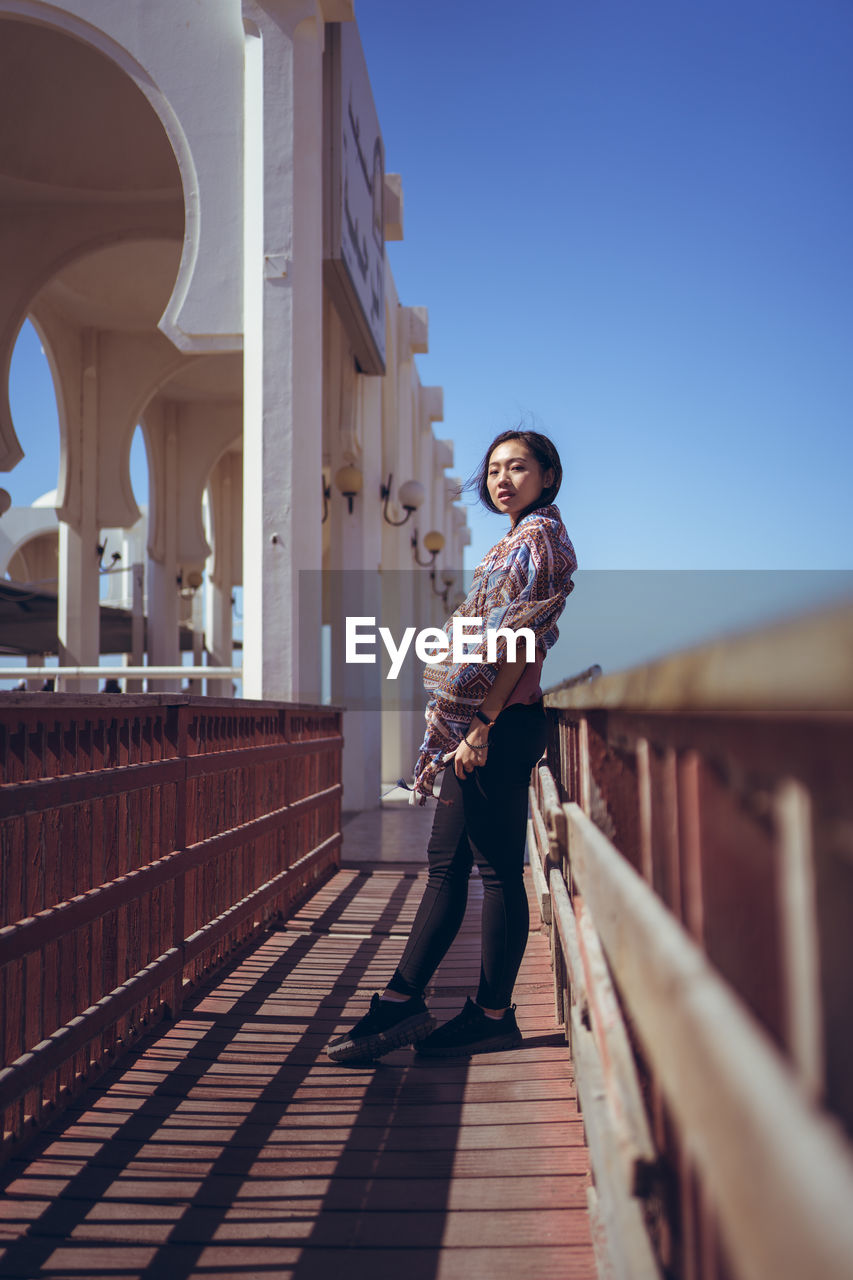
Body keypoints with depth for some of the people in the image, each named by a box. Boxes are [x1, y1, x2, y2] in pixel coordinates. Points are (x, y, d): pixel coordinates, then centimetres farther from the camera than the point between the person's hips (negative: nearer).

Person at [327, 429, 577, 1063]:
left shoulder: (539, 536, -5)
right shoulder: (519, 542, 23)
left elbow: (521, 641, -16)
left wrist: (481, 724, -20)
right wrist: (471, 725, 17)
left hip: (501, 723, -10)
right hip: (487, 723, 10)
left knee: (498, 868, -3)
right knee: (447, 863, 9)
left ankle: (494, 1016, 7)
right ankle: (403, 1000, 13)